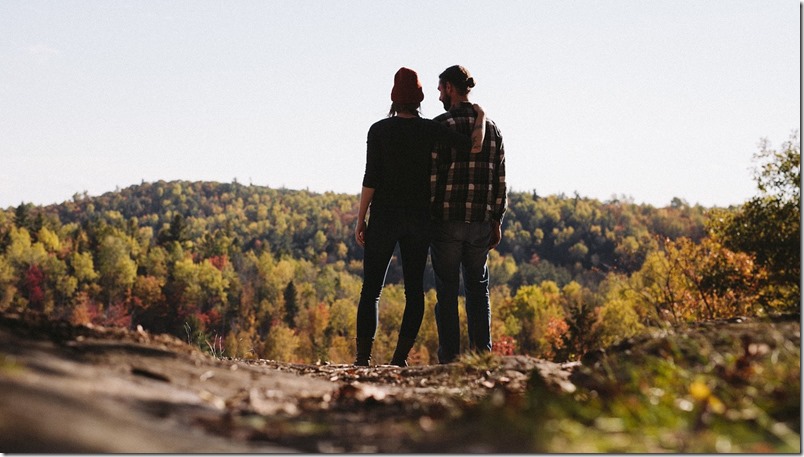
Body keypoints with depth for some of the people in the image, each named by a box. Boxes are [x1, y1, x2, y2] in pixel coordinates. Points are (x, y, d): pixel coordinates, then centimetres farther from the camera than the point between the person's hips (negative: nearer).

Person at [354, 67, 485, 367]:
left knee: (371, 289, 4)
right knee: (414, 289, 9)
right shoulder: (431, 130, -2)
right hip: (419, 219, 2)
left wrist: (360, 219, -2)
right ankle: (401, 356, 3)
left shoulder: (379, 130, -5)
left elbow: (371, 178, -8)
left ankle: (363, 356, -2)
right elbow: (475, 147, -6)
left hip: (384, 217, -1)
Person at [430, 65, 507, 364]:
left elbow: (430, 174, -11)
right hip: (481, 221, 4)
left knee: (447, 291, 2)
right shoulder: (490, 127, 8)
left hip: (446, 220, -4)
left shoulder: (440, 125, -8)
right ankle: (481, 351, 9)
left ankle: (450, 358, 2)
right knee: (478, 288, 14)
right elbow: (500, 179, 8)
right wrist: (497, 220, 13)